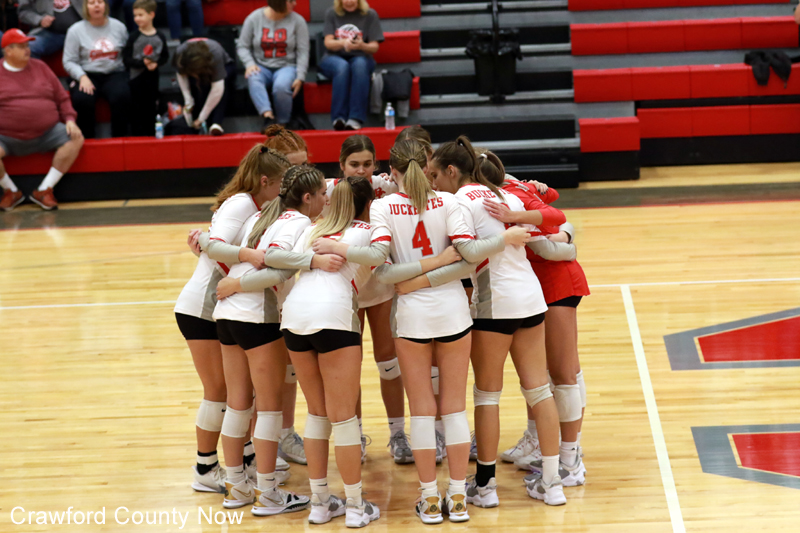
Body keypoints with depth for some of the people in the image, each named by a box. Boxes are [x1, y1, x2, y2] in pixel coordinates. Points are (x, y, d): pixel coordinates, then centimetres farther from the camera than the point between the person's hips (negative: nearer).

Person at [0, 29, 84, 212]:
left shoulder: (40, 68, 12)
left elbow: (62, 98, 15)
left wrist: (70, 120, -2)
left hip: (47, 133, 3)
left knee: (76, 139, -21)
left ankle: (44, 190, -10)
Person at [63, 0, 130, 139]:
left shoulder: (118, 27, 10)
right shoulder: (76, 30, 3)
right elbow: (69, 61, 0)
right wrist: (82, 77, -17)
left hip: (114, 74, 1)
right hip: (88, 75, -1)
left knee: (121, 96, -32)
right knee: (82, 99, -34)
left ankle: (119, 138, -20)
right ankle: (88, 139, -17)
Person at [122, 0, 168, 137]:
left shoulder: (160, 37, -1)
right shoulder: (134, 37, -7)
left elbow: (165, 56, 5)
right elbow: (126, 58, -10)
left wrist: (156, 63, -14)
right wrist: (142, 63, -21)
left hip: (152, 76, 2)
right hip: (137, 77, -2)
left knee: (151, 109, 10)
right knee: (137, 109, 0)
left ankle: (150, 135, 20)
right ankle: (137, 136, 7)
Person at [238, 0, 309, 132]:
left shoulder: (297, 21, 2)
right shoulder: (253, 19, 2)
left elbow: (303, 51, -2)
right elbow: (242, 46, 4)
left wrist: (300, 77, -13)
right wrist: (250, 64, -16)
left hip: (286, 66, -1)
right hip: (261, 66, 1)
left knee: (281, 86, -36)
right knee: (253, 80, -35)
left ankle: (282, 124, -22)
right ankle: (268, 115, -51)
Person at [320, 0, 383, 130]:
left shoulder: (370, 15, 5)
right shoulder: (331, 13, 7)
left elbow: (375, 47, 0)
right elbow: (328, 43, -2)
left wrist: (362, 46, -25)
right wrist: (343, 43, -25)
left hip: (360, 57, 0)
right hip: (334, 57, 0)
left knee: (360, 65, -37)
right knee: (342, 66, -36)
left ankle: (356, 118, -44)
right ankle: (339, 118, -42)